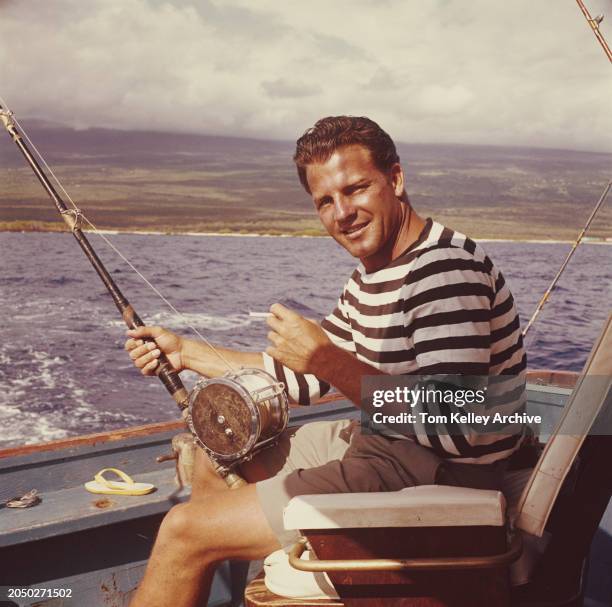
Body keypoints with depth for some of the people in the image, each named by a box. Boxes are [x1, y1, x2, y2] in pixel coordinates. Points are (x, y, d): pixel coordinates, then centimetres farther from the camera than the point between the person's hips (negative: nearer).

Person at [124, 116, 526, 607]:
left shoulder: (446, 269, -22)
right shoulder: (372, 276, 10)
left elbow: (456, 431, -29)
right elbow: (305, 378, 18)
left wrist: (331, 361, -27)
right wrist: (186, 353, 16)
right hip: (380, 447, 10)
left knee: (185, 529, -7)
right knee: (217, 459, 22)